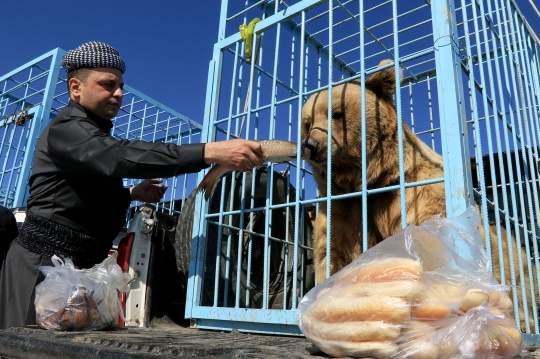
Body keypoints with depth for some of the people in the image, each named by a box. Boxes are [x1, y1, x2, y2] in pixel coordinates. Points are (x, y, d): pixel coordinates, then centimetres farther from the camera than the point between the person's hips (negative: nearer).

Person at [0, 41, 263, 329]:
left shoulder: (94, 134, 19)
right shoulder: (66, 130, -13)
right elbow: (123, 156, -34)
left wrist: (132, 194, 10)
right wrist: (211, 152, -42)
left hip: (76, 262, 9)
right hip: (44, 261, -9)